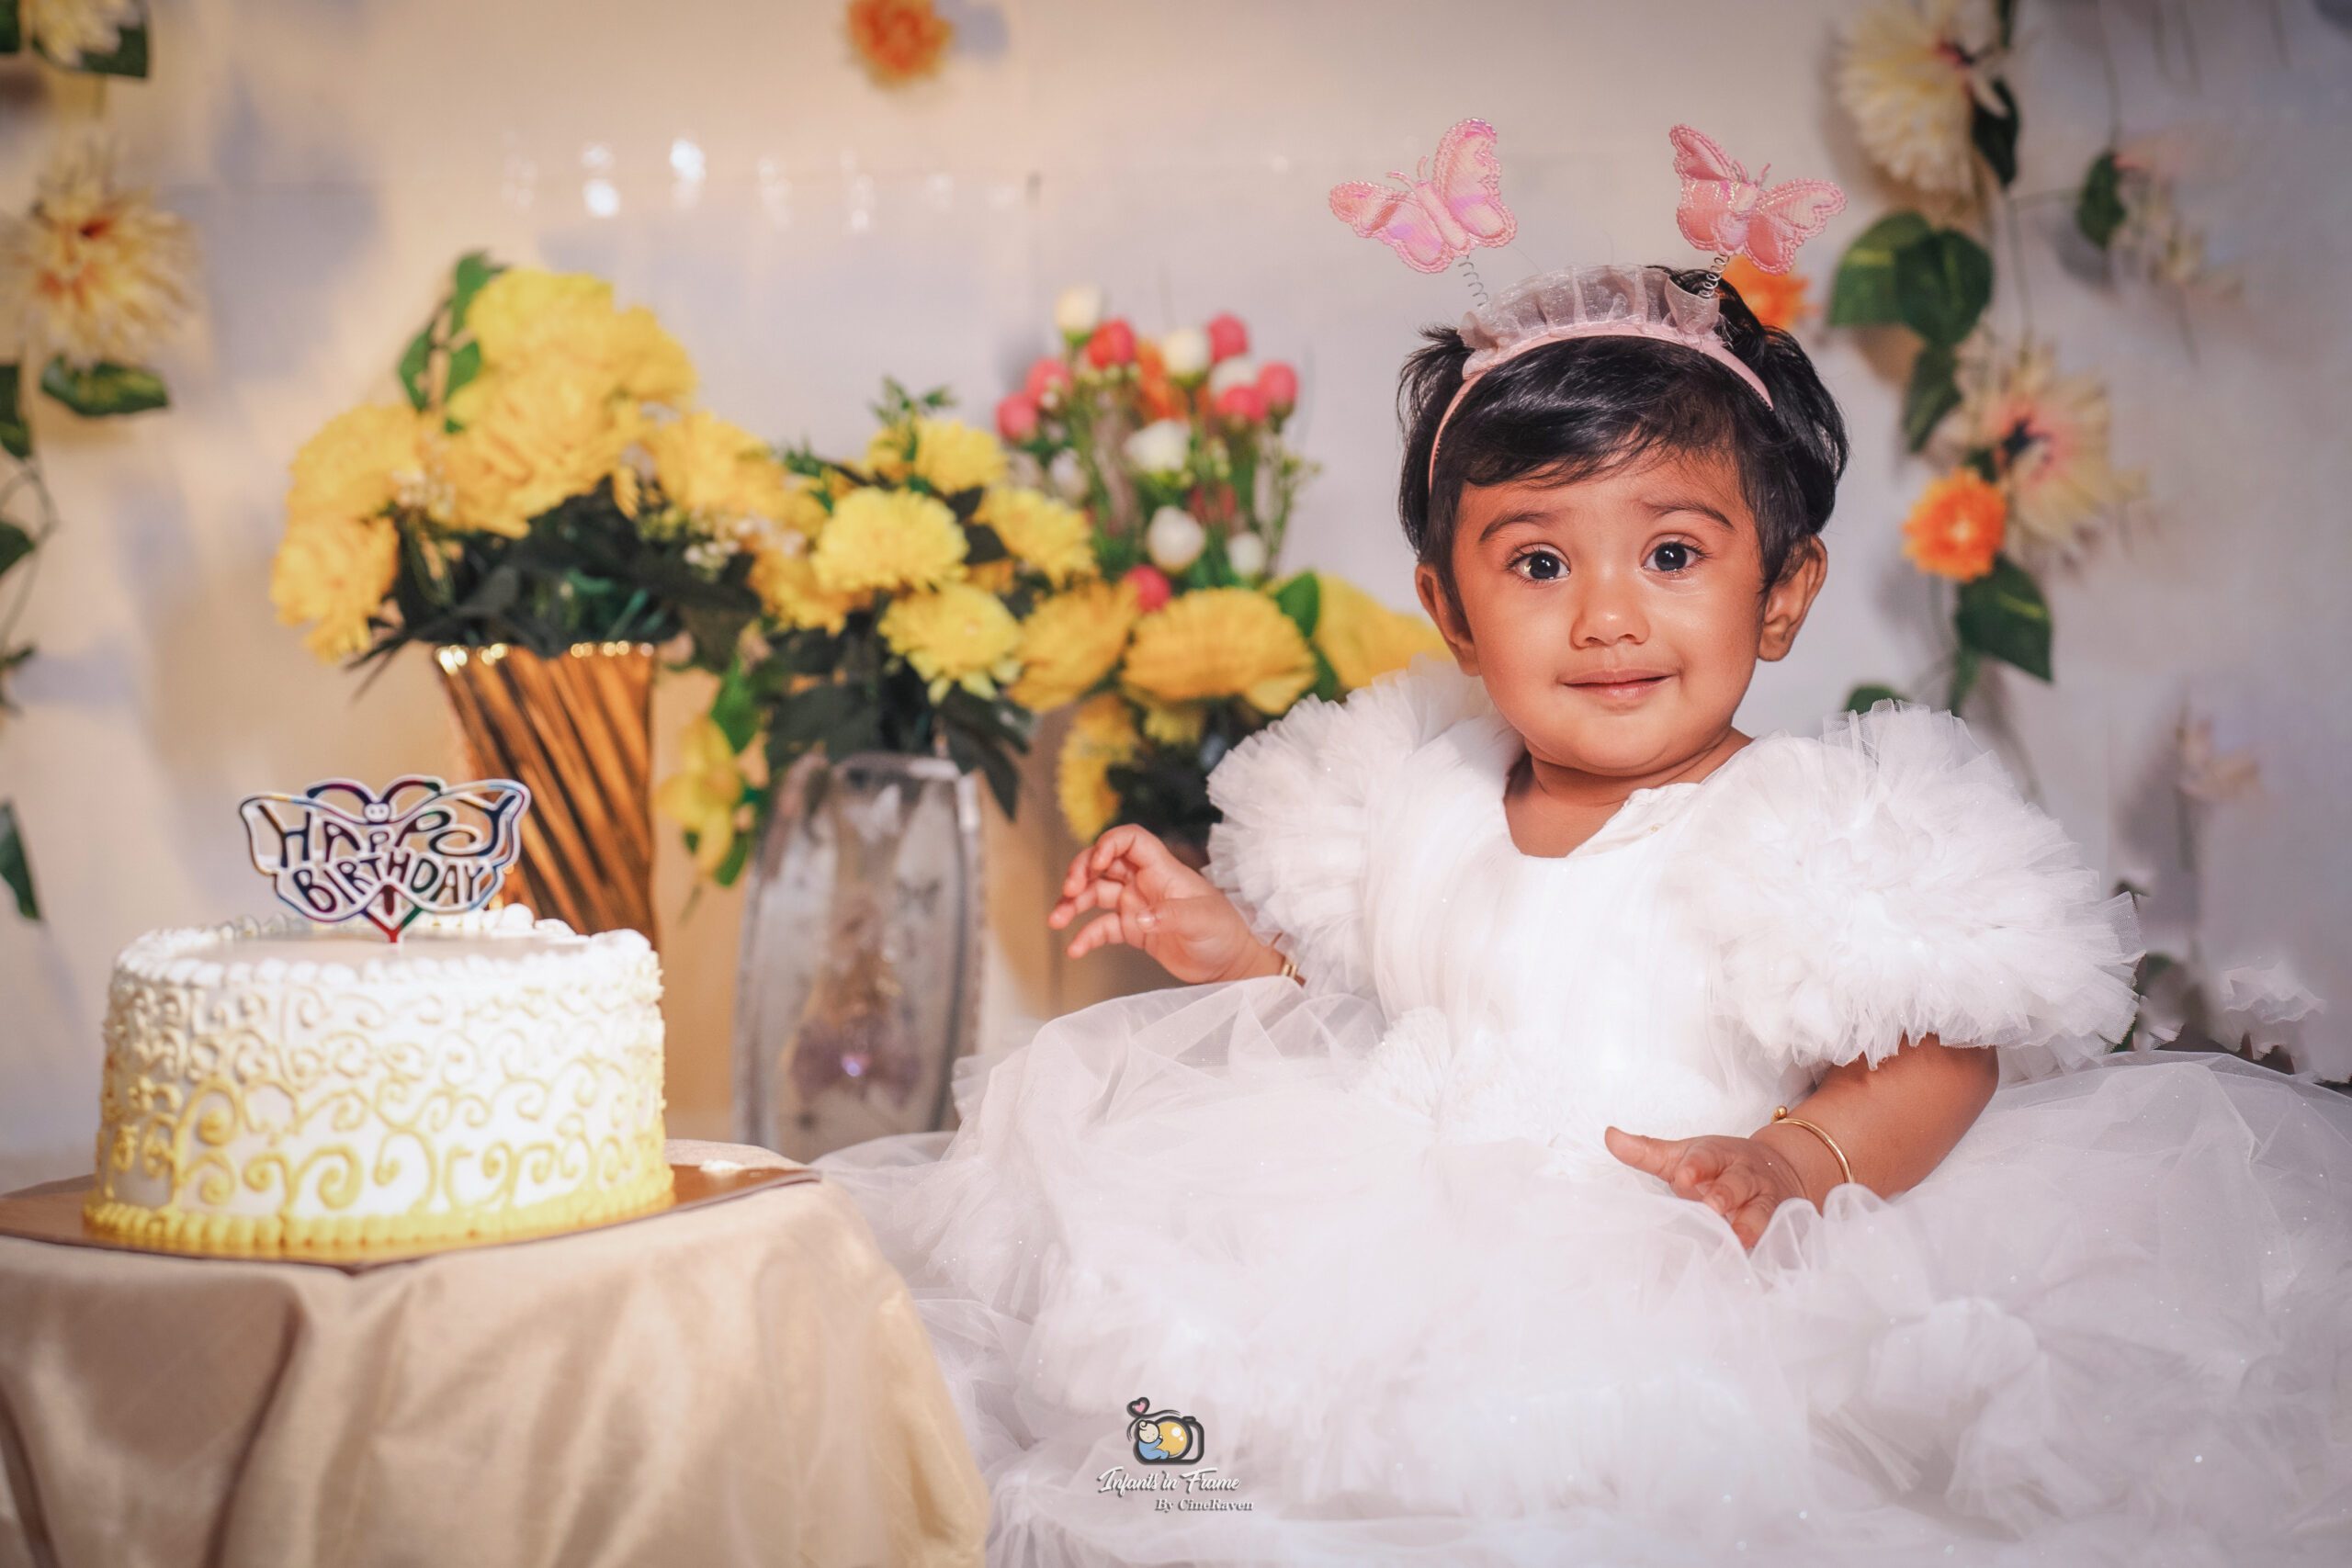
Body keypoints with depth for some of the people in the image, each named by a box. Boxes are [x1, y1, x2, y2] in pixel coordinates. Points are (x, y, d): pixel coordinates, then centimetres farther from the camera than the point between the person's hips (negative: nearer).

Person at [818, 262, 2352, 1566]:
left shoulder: (1826, 822, -5)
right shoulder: (1406, 803, 13)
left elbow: (1949, 1049, -10)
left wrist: (1791, 1161, -27)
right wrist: (1230, 944, 9)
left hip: (1688, 1277, -6)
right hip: (1417, 1253, 6)